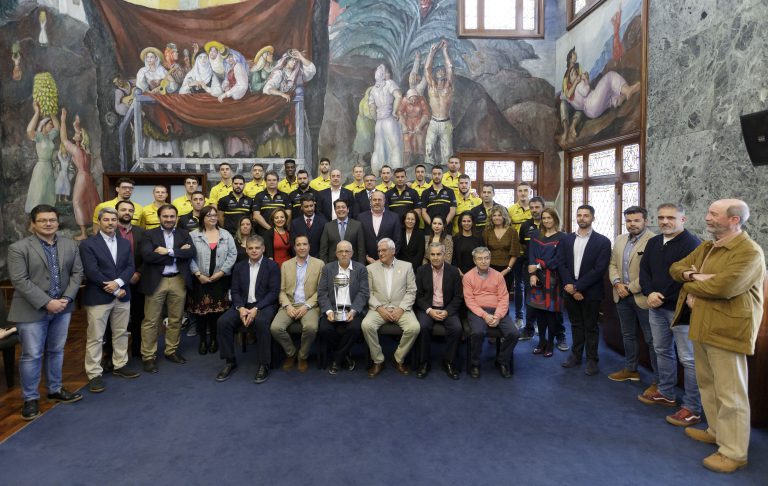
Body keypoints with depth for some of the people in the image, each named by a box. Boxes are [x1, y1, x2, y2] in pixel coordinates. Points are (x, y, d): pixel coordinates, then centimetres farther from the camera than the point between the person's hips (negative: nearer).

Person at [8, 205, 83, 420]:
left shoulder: (70, 245, 5)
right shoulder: (18, 248, -9)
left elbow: (77, 273, 4)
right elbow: (20, 280, -15)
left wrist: (67, 298, -9)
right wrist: (46, 302, -19)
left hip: (62, 308, 4)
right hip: (32, 311, -4)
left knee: (56, 351, 15)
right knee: (32, 355, 3)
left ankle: (55, 390, 30)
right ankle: (30, 398, 18)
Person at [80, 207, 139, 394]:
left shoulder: (125, 243, 11)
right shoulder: (88, 244, -5)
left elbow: (130, 267, 4)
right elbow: (91, 271, -13)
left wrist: (118, 283, -15)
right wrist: (115, 291, -14)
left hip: (122, 296, 5)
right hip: (98, 297, -5)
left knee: (121, 333, 13)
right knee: (95, 337, 1)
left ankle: (120, 366, 27)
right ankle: (94, 374, 9)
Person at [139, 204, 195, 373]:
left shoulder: (184, 234, 10)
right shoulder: (149, 234, 2)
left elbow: (191, 252, -6)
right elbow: (147, 256, -15)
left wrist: (169, 251, -15)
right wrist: (178, 253, -14)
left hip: (178, 281, 3)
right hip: (156, 281, -2)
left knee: (176, 319, 11)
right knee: (151, 321, 2)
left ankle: (171, 351, 25)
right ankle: (148, 356, 12)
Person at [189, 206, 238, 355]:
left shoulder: (226, 234, 7)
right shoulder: (193, 235, 2)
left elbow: (232, 254, 2)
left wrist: (221, 272, -7)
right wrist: (198, 274, -12)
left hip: (220, 280, 1)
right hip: (200, 280, -1)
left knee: (217, 310, 4)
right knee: (200, 310, 3)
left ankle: (214, 339, 19)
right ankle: (202, 340, 17)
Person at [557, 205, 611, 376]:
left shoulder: (602, 241, -6)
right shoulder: (566, 239, 7)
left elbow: (599, 269, -13)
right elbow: (561, 264, 0)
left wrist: (577, 287, -17)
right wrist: (570, 286, -13)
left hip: (590, 292, -3)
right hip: (570, 290, 4)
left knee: (590, 326, 7)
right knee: (576, 324, 15)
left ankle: (592, 360, 19)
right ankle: (576, 355, 27)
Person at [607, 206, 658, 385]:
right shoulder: (620, 239, 10)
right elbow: (613, 264, 13)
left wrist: (631, 288, -14)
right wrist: (617, 283, -4)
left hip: (642, 297, -7)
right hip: (622, 296, 7)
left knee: (651, 339, 2)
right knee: (628, 335, 19)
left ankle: (658, 379, 13)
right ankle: (630, 369, 34)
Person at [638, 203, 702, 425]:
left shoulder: (692, 244, -12)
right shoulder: (653, 243, 11)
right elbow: (644, 270, 10)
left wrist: (663, 298, -15)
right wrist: (650, 293, -8)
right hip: (656, 307, 8)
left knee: (688, 359, -2)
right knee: (662, 351, 18)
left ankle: (692, 409, 6)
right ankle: (666, 393, 34)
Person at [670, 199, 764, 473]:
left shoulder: (749, 252, -16)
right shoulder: (706, 247, 13)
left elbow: (722, 287, -27)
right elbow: (675, 268, 14)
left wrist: (689, 285, -9)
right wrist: (692, 275, -10)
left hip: (727, 331, -9)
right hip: (702, 326, 9)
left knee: (730, 393, 0)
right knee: (707, 383, 19)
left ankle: (733, 452, 11)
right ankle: (716, 431, 35)